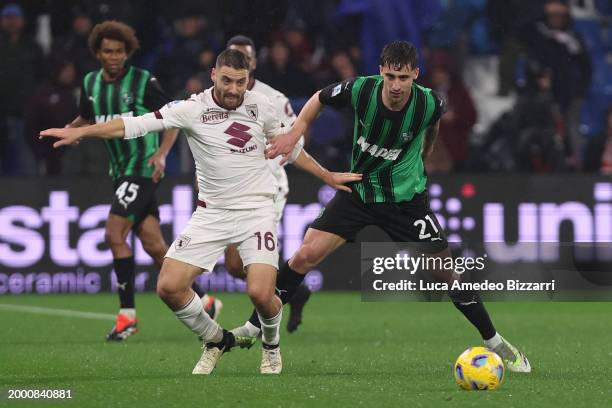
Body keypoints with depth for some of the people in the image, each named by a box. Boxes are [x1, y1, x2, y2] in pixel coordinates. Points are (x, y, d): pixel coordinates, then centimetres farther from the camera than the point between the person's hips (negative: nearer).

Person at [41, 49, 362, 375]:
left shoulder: (259, 105, -1)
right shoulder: (193, 109, -9)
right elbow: (137, 125, -17)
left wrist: (327, 177, 24)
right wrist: (80, 131, -26)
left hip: (257, 210, -1)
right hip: (211, 212, 1)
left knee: (260, 293, -19)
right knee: (169, 287, -9)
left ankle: (272, 345, 17)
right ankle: (216, 342, 18)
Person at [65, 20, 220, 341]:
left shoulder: (142, 81, -9)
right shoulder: (91, 83, 9)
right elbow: (85, 119, 23)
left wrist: (161, 153, -19)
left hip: (143, 168, -6)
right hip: (120, 171, 6)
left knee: (114, 234, -15)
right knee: (153, 244, 5)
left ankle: (127, 314, -8)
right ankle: (203, 302, 15)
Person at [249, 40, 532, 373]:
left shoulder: (429, 104, -20)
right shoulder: (360, 90, -21)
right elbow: (318, 100, 1)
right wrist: (293, 135, -9)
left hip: (406, 198, -1)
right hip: (358, 191, 1)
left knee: (445, 274, -4)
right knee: (306, 254, -12)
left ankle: (495, 342, 13)